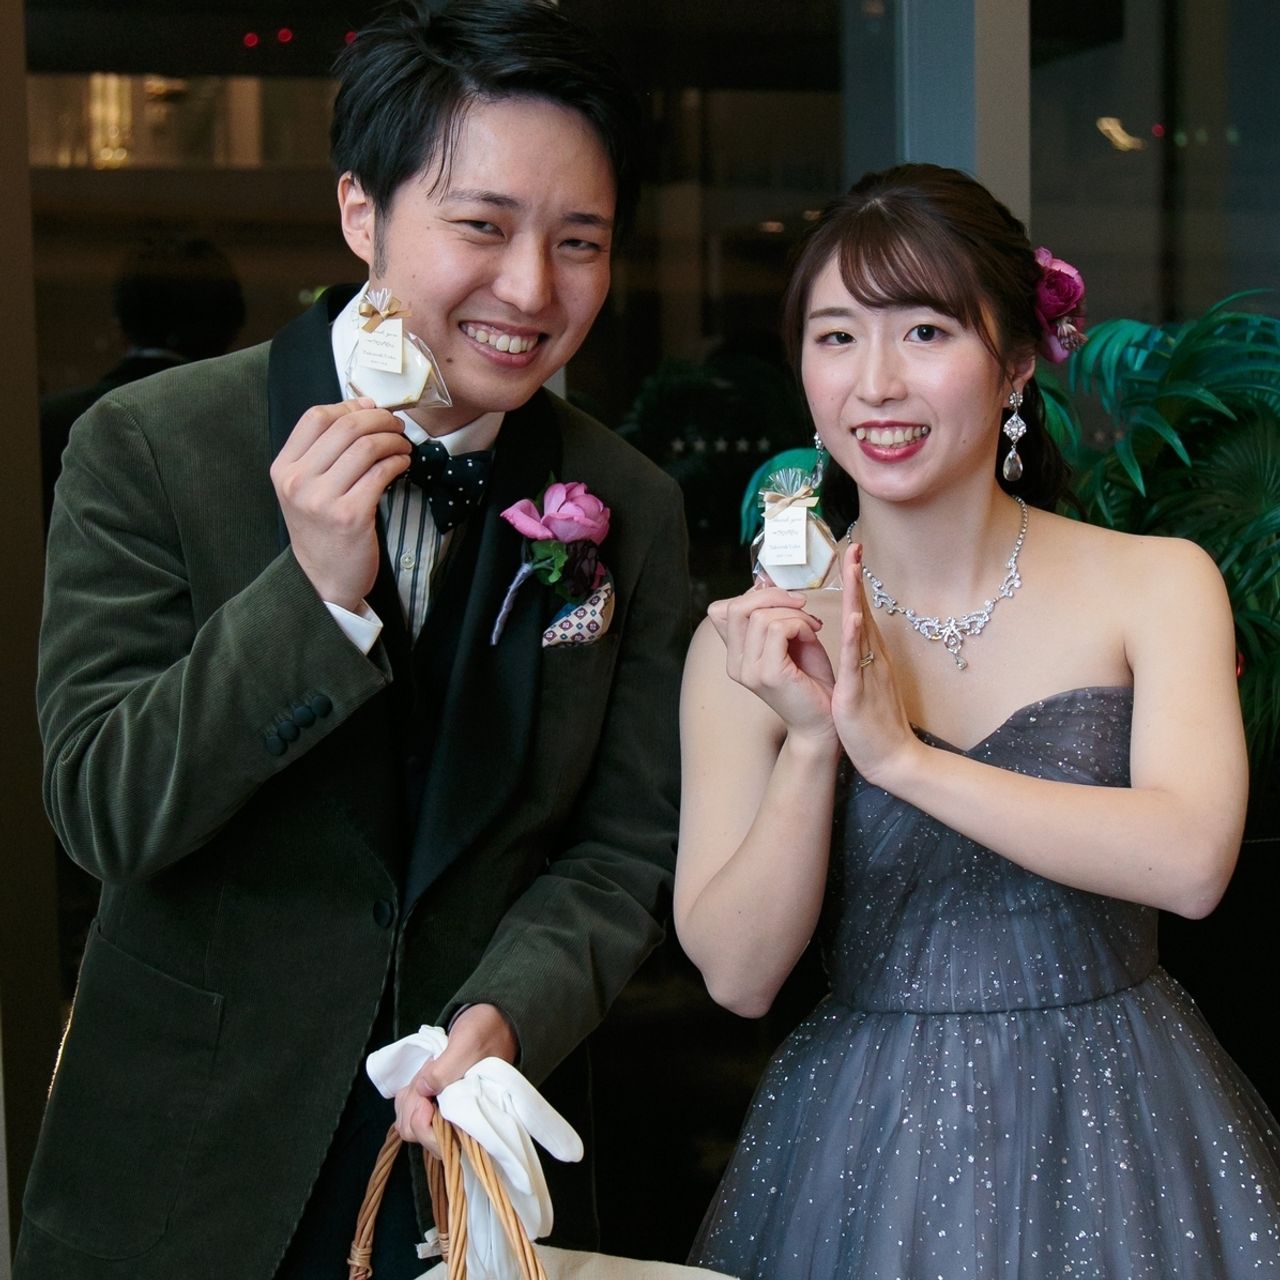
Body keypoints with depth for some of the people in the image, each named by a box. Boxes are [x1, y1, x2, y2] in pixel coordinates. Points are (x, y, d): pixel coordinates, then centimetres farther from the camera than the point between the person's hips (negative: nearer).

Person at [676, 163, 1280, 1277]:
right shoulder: (756, 641, -4)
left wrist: (900, 753, -22)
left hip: (1120, 1141, 0)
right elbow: (736, 974, -7)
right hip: (869, 1153, 0)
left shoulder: (1158, 584, -5)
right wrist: (811, 744, -20)